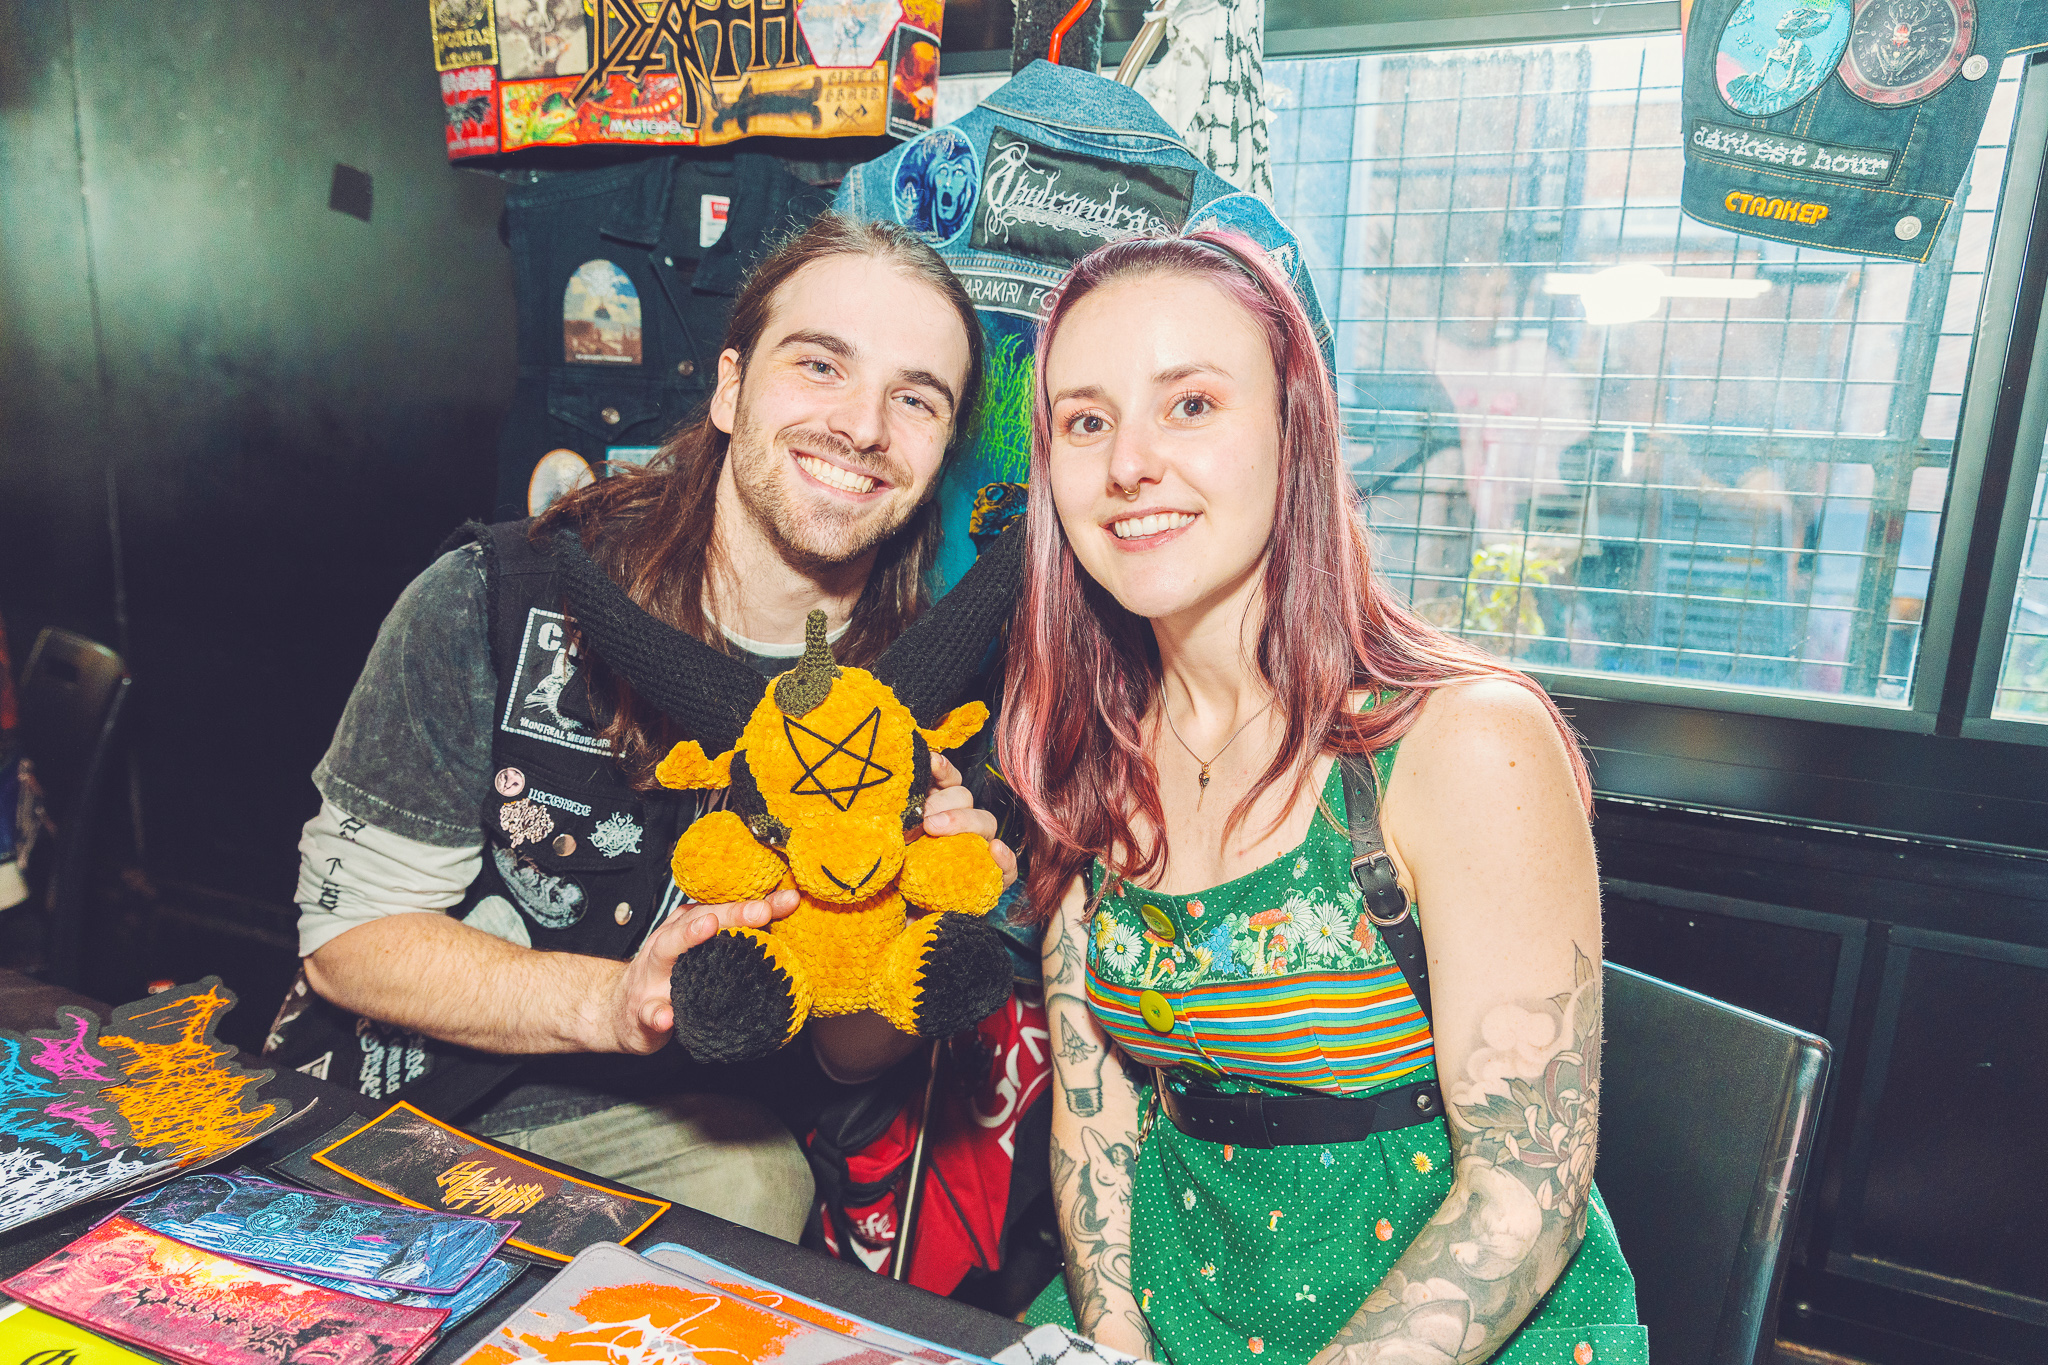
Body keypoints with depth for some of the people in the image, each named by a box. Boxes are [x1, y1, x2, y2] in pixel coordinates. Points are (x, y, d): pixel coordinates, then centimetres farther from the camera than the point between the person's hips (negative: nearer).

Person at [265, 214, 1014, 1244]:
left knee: (759, 1184, -26)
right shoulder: (496, 600, -17)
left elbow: (845, 1052, -2)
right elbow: (346, 930, -12)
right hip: (364, 1110, -1)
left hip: (645, 1122, 2)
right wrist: (611, 1001, -28)